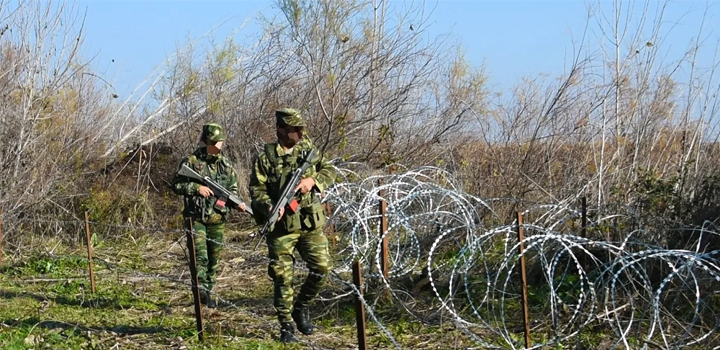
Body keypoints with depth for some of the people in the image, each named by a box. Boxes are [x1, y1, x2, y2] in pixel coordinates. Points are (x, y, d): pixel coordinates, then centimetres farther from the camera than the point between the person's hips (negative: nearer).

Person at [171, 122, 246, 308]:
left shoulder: (226, 165, 7)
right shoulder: (191, 162, -5)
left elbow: (232, 189, 14)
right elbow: (176, 185, -4)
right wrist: (196, 188, -18)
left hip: (217, 219, 4)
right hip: (196, 218, -4)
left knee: (214, 258, 9)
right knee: (200, 255, -17)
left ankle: (208, 291, 19)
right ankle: (200, 289, -18)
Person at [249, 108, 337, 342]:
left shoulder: (307, 149, 7)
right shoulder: (265, 158, -4)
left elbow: (330, 170, 7)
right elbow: (257, 189, -6)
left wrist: (313, 179, -12)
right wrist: (269, 207, -24)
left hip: (311, 223, 3)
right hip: (281, 225, -3)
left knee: (321, 268, -1)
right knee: (282, 276, -1)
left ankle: (301, 307, 23)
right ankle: (286, 325, 10)